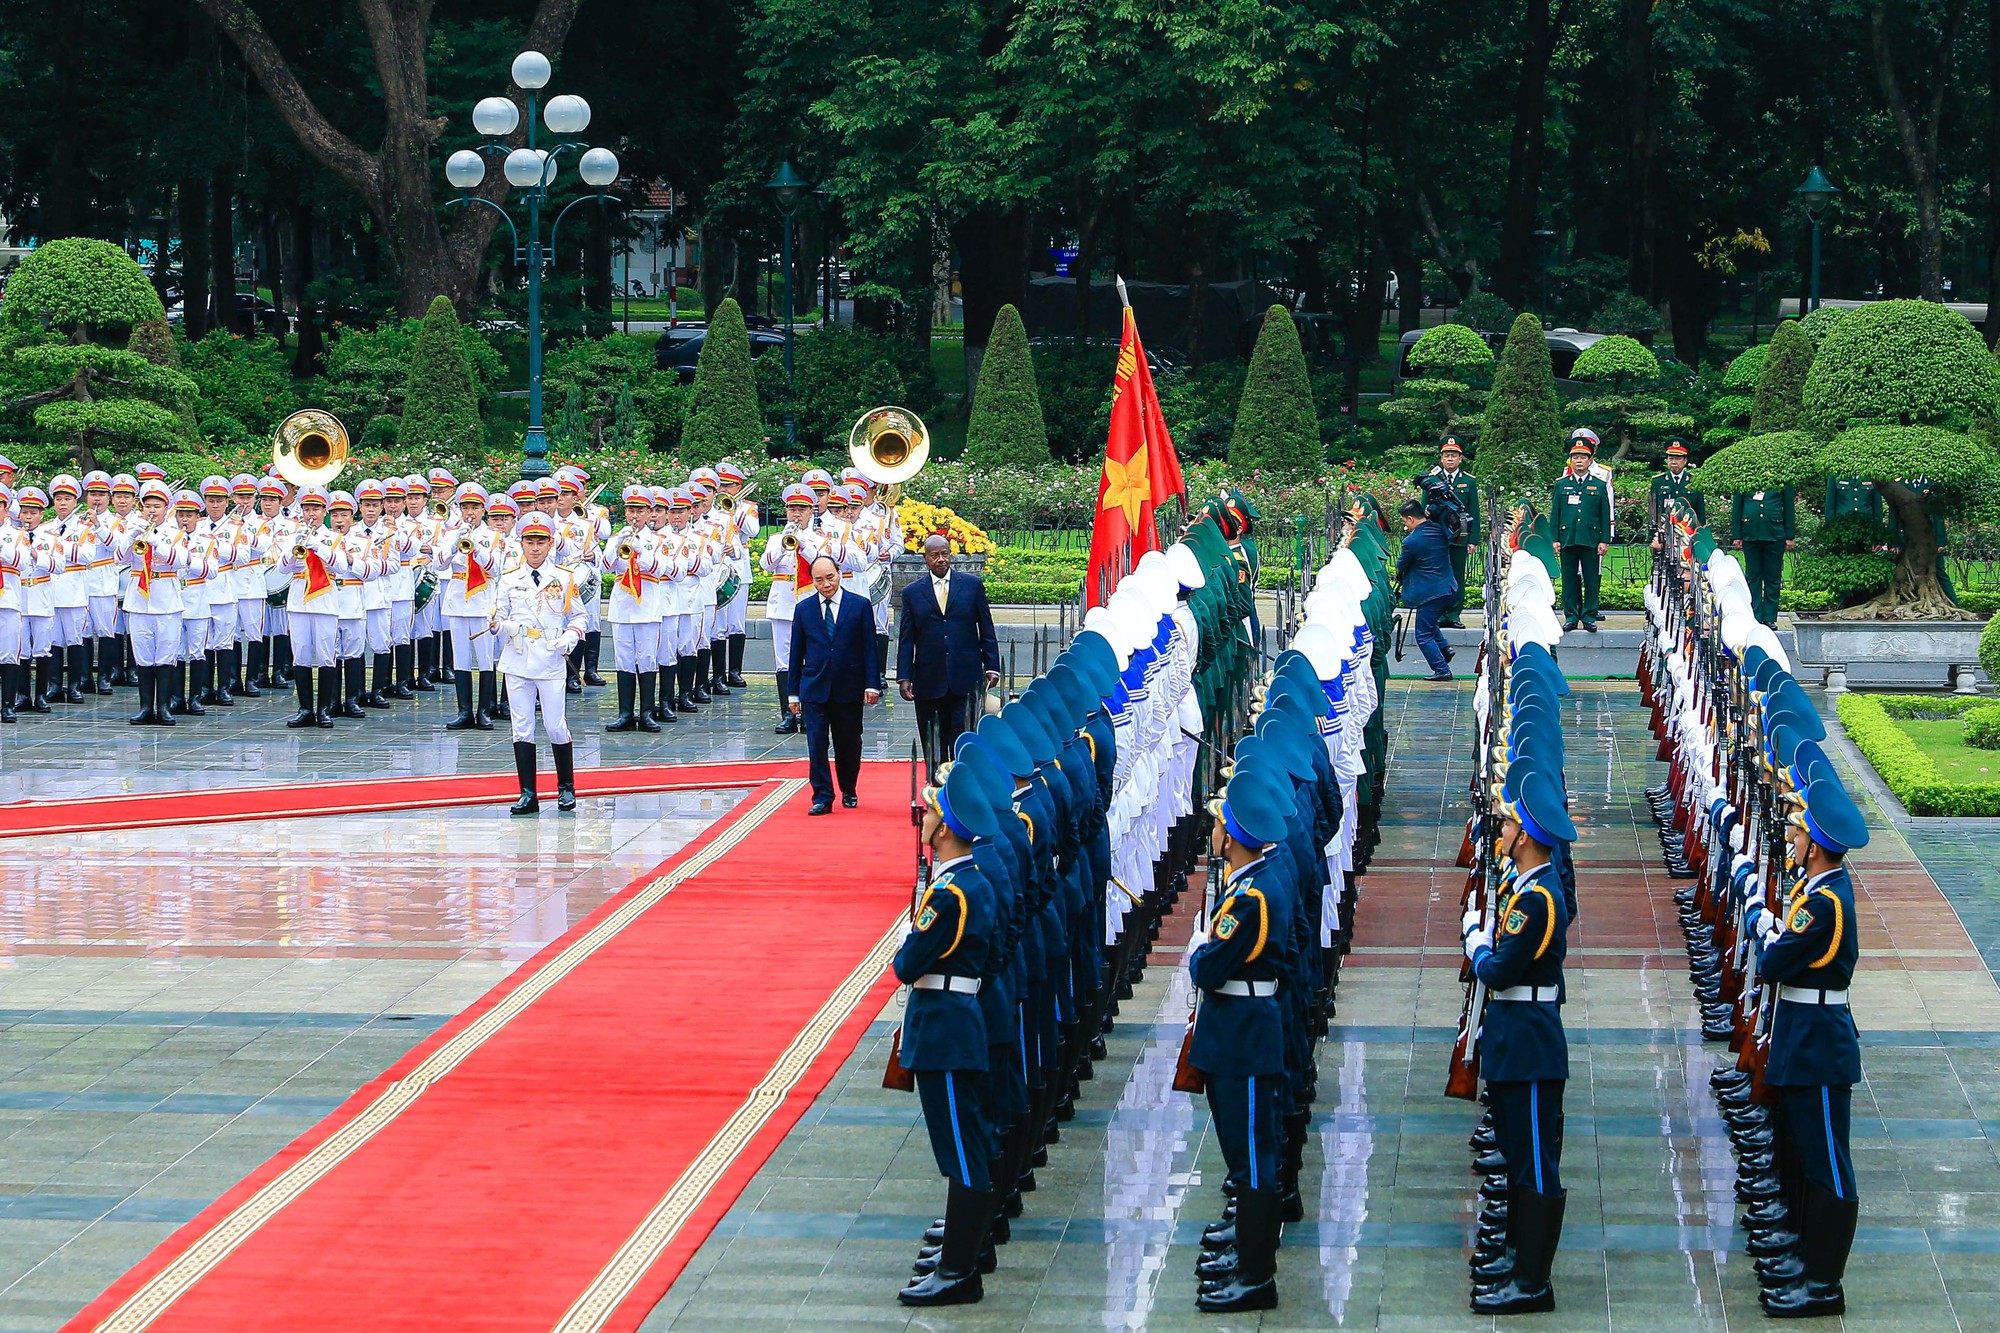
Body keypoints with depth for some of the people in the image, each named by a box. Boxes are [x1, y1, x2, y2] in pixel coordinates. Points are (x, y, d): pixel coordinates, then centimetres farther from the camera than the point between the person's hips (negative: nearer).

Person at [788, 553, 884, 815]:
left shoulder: (860, 605, 1)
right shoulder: (804, 609, 6)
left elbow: (869, 648, 0)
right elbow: (796, 653, 8)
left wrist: (872, 684, -7)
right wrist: (794, 693, 6)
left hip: (849, 688, -1)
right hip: (814, 688, 1)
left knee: (849, 744, 8)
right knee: (816, 743, -7)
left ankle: (848, 792, 26)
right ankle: (822, 797, -3)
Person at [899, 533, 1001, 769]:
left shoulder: (973, 585, 7)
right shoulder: (912, 593, 8)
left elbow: (987, 630, 9)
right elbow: (906, 641, 7)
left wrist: (991, 667, 2)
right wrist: (904, 677, -1)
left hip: (966, 680, -1)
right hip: (929, 683, 1)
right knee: (934, 748, 4)